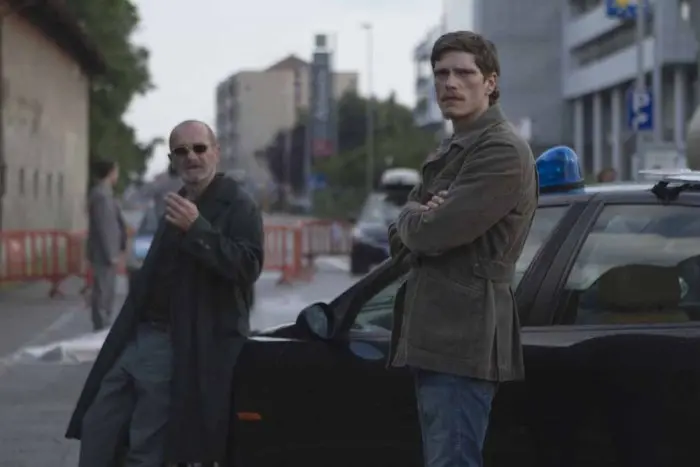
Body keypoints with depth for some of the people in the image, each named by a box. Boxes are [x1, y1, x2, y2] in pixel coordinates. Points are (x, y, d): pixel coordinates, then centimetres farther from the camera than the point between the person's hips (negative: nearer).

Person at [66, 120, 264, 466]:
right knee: (96, 429, 9)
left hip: (175, 346, -9)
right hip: (138, 337, 9)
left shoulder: (238, 206, -8)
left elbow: (248, 267, -23)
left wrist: (197, 229, -27)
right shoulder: (177, 205, 19)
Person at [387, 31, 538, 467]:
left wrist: (414, 218, 3)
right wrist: (420, 218, -5)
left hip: (464, 340, -10)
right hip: (435, 337, 10)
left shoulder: (503, 151, -11)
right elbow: (401, 241, 18)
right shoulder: (452, 152, 21)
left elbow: (435, 232, -19)